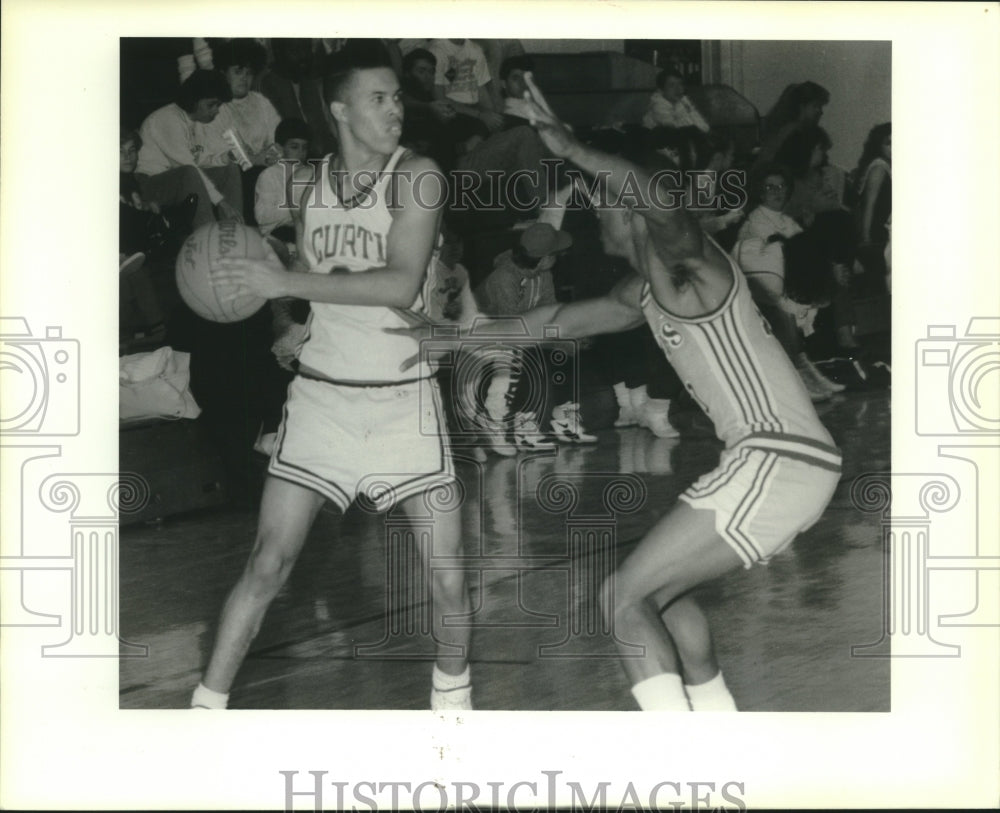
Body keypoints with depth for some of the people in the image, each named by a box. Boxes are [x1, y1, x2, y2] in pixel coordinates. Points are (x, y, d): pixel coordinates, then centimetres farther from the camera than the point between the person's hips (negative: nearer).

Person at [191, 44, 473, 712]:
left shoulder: (416, 176, -10)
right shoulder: (309, 182, 4)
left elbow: (400, 285, -24)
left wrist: (289, 281, -24)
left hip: (404, 399, -2)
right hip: (321, 395, 2)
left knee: (447, 575, -3)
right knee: (268, 566, -4)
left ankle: (453, 689, 24)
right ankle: (207, 706, 7)